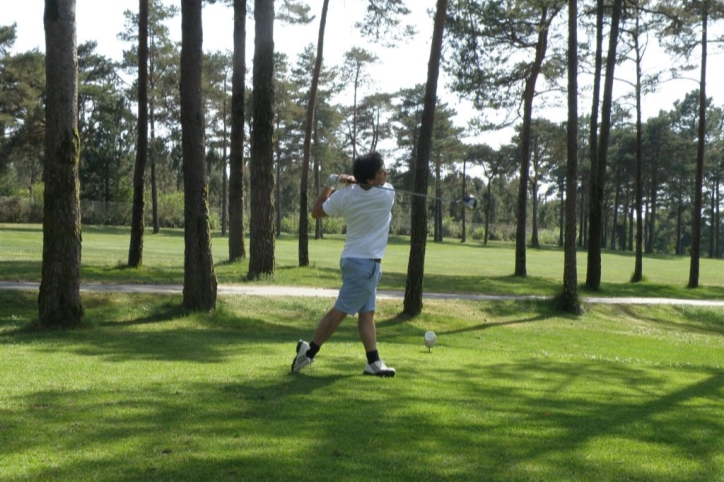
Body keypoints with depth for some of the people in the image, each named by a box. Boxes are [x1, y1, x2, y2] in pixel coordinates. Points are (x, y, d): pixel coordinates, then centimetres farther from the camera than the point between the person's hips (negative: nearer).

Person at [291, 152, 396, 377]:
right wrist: (352, 181, -2)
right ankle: (309, 351, -2)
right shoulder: (387, 195, -15)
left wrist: (329, 184, 11)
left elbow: (316, 212, 8)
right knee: (340, 311, -4)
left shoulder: (344, 195, -4)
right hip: (366, 264, -7)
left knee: (367, 313, 9)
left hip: (356, 260, 7)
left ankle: (374, 362, 10)